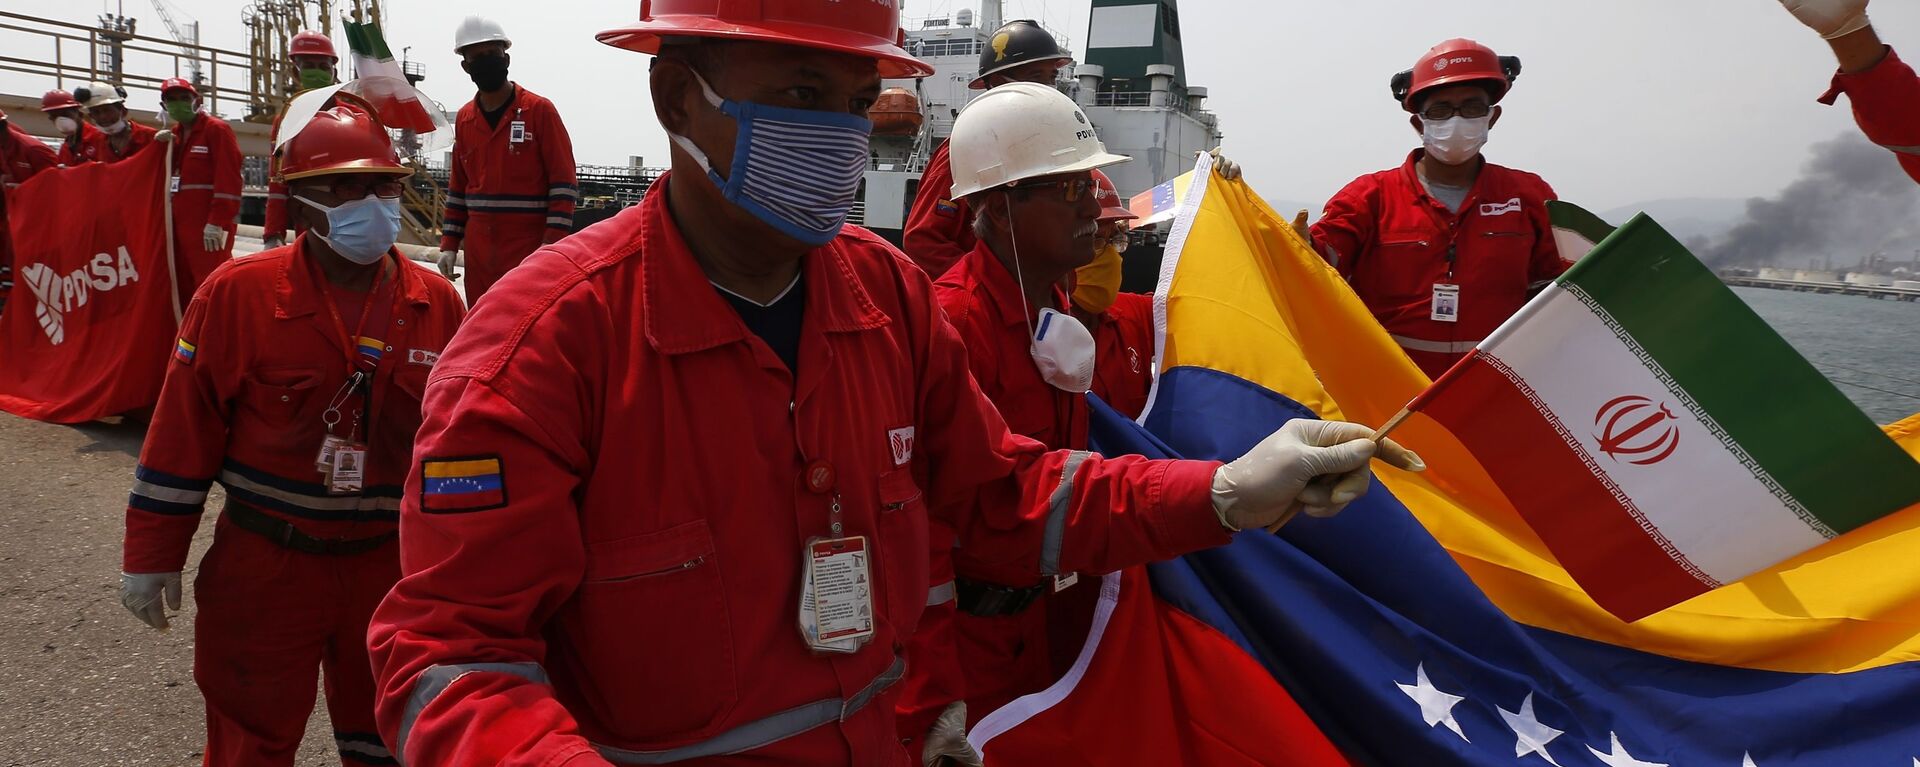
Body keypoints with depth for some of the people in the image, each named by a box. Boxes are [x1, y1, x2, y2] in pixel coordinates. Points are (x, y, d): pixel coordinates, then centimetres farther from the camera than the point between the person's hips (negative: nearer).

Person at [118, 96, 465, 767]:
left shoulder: (437, 303, -4)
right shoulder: (238, 293, -12)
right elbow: (184, 432, -6)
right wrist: (152, 557, -3)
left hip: (390, 568, 2)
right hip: (263, 568, -2)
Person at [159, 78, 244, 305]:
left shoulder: (216, 129, -6)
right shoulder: (174, 135, 19)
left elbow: (228, 180, -15)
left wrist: (217, 222, -20)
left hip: (209, 227, -9)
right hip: (180, 224, 9)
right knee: (184, 288, 12)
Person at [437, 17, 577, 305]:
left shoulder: (540, 110, -6)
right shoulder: (464, 118, 12)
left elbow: (563, 182, -9)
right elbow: (458, 187, 19)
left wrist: (552, 245, -15)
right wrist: (449, 245, 13)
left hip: (530, 250, -6)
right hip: (479, 252, 6)